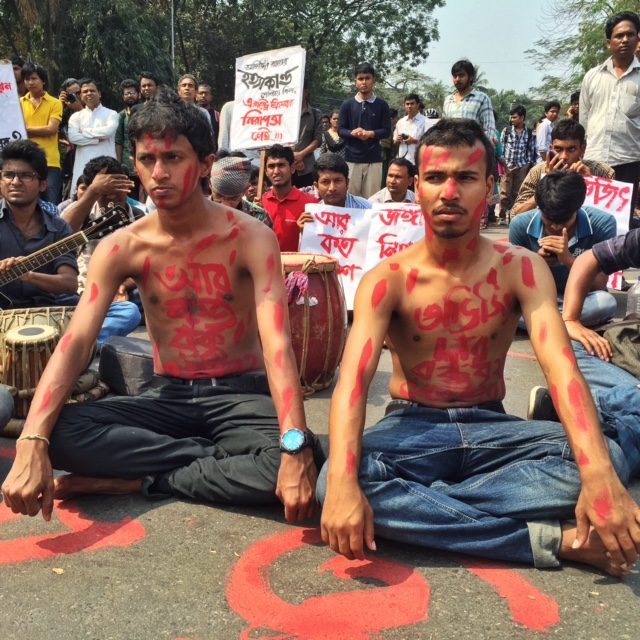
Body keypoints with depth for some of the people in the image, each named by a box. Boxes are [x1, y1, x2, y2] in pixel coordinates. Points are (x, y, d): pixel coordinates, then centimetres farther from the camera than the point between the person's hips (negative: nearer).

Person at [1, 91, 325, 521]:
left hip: (240, 395, -2)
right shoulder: (121, 248, -6)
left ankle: (135, 480, -18)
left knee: (302, 461, -35)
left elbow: (277, 345, -26)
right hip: (168, 397, 2)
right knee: (60, 435, -24)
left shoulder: (251, 238, -14)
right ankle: (211, 459, -15)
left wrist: (295, 448, -41)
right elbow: (75, 343, -16)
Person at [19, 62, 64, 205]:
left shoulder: (55, 103, 6)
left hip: (50, 162, -2)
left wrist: (26, 129, -1)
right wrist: (42, 130, -5)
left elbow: (51, 129, -6)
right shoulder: (19, 102, 13)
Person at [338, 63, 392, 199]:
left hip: (374, 159, 0)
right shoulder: (347, 104, 7)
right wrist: (353, 133, -16)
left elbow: (387, 131, 3)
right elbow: (340, 130, 5)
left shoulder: (382, 105, 5)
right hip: (352, 158, 0)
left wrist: (370, 133, -15)